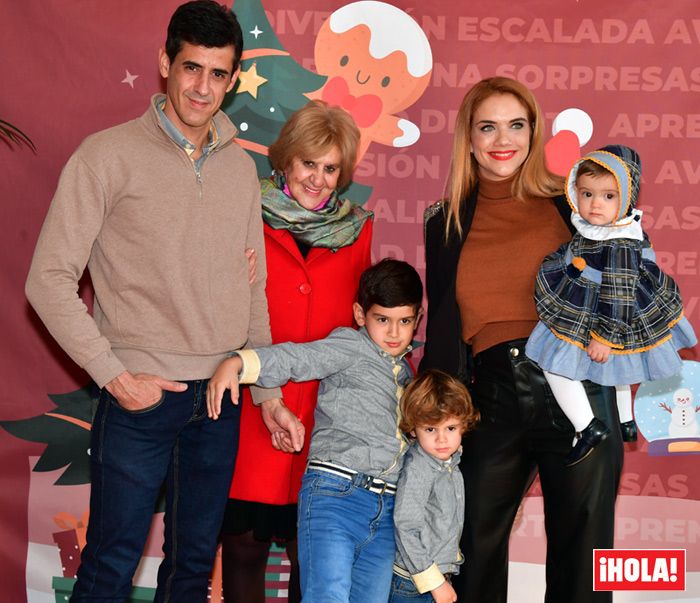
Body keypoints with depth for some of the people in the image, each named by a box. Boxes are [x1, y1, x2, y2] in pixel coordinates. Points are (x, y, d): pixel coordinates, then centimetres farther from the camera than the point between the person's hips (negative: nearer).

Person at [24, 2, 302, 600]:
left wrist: (270, 394, 11)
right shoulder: (109, 156, -6)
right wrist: (114, 375, -13)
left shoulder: (241, 168, 9)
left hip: (220, 400, 5)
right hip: (140, 398, -5)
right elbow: (49, 280, -8)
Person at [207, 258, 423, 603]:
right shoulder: (352, 346, 3)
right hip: (335, 492, -7)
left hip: (386, 509, 7)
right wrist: (237, 363, -25)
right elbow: (297, 359, -11)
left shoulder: (404, 372, 23)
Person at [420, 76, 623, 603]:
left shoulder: (571, 204, 4)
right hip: (493, 397, 2)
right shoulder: (446, 225, 11)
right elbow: (441, 329, 14)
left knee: (582, 556, 7)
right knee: (474, 550, 10)